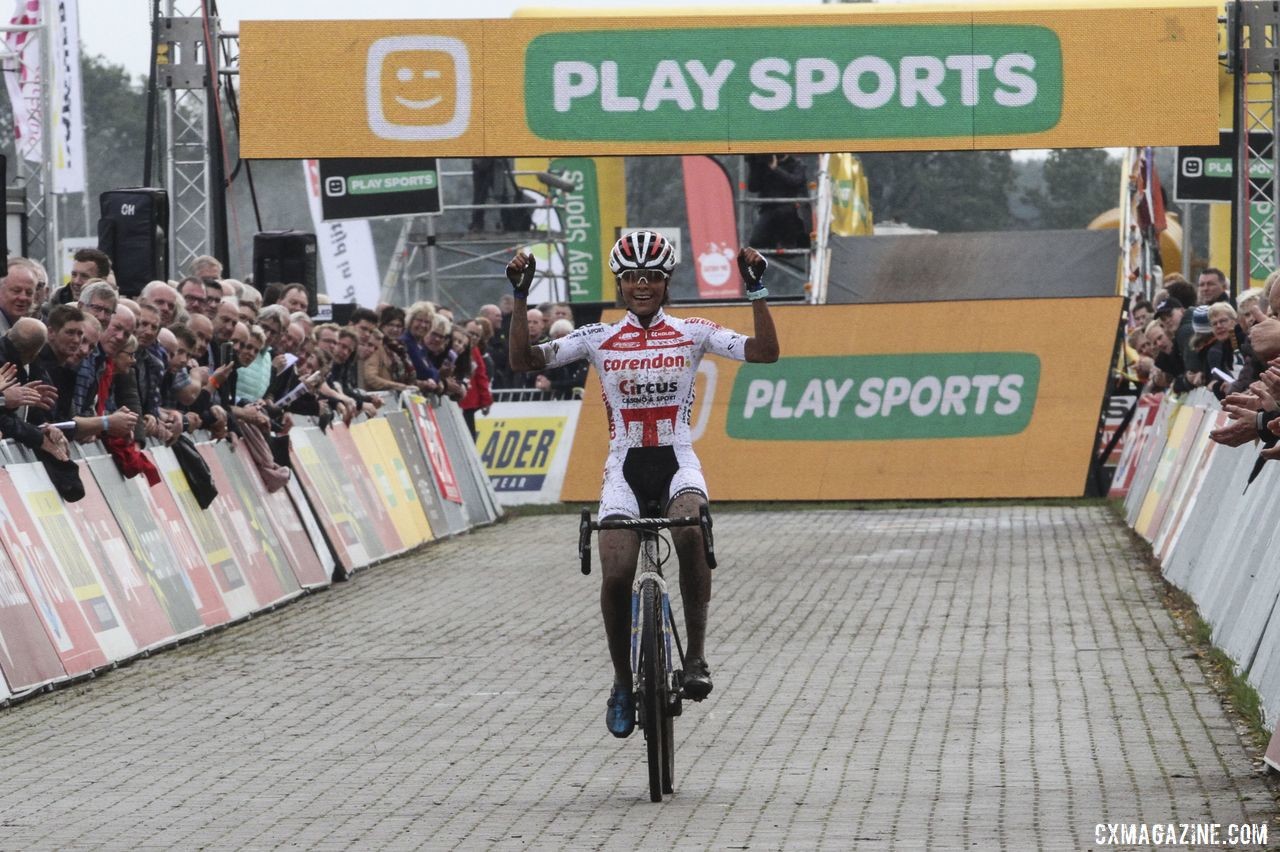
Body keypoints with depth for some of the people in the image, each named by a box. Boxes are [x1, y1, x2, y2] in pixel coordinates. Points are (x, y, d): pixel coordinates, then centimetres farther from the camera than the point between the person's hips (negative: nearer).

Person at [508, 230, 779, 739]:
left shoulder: (691, 334, 3)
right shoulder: (598, 339, 4)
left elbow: (765, 353, -5)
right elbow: (523, 361, -3)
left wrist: (756, 290, -15)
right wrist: (520, 297, -13)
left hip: (678, 462, -1)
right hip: (625, 467, 1)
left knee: (691, 530, -35)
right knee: (616, 576, -17)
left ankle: (696, 655, -23)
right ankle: (622, 683, 8)